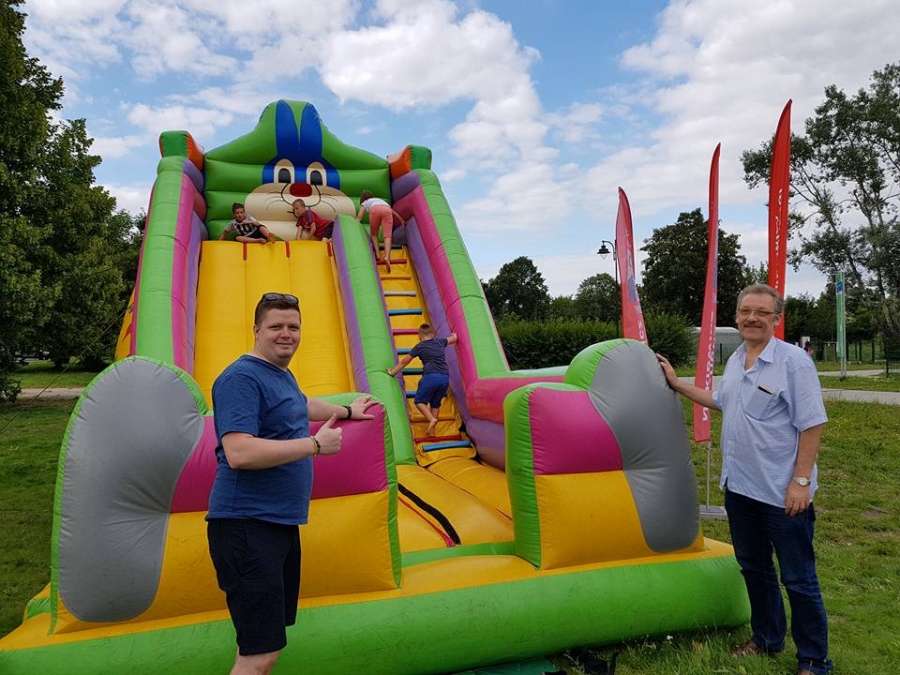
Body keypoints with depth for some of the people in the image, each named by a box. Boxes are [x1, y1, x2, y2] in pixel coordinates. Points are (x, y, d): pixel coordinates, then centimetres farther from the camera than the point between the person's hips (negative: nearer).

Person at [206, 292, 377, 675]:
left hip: (281, 524, 10)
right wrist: (315, 444, -19)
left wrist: (347, 411, 48)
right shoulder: (241, 378, -15)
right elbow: (239, 453, -27)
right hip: (248, 526, -10)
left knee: (262, 643, 19)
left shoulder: (282, 374, 14)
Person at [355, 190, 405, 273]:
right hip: (387, 210, 2)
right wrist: (402, 221, 62)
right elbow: (393, 212, 51)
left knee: (374, 234, 16)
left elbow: (359, 217, 20)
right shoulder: (381, 200, 46)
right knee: (387, 236, -11)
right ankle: (387, 257, -33)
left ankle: (377, 254, -6)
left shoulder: (364, 203, 35)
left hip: (375, 210, -2)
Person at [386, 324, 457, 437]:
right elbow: (454, 338, 36)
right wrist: (454, 335, 60)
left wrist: (392, 372, 27)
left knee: (420, 401, 9)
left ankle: (432, 419, -14)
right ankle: (432, 430, 15)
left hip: (431, 376, -5)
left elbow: (404, 361, 15)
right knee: (435, 404, 17)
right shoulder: (440, 342, 17)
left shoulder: (420, 347, 8)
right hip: (445, 377, 5)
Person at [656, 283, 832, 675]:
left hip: (782, 493, -7)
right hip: (739, 486, 7)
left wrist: (801, 481, -18)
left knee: (798, 579, 6)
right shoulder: (735, 360, 8)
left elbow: (812, 424, -15)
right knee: (753, 569, 20)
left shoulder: (793, 361, -14)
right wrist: (676, 384, 21)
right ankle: (767, 639, 39)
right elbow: (721, 402, 23)